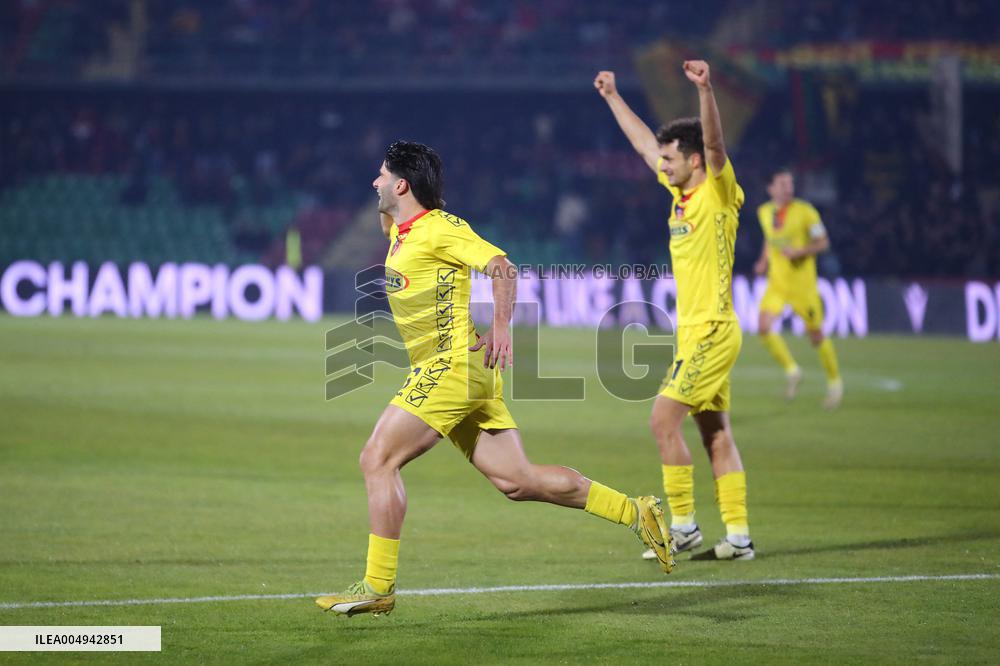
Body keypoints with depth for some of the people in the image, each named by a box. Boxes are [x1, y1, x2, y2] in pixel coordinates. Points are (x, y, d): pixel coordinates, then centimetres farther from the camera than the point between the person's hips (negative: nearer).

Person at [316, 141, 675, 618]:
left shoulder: (439, 228, -9)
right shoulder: (400, 233, 18)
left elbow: (502, 267, -18)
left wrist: (501, 328, -29)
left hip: (454, 365, -9)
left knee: (377, 458, -13)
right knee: (516, 481, 4)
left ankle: (378, 587, -12)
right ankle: (635, 512, 9)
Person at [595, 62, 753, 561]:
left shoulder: (718, 191, -10)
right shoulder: (681, 191, 12)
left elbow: (714, 142, -28)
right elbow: (644, 143, 24)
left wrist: (705, 90, -42)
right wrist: (613, 97, 30)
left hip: (711, 331, -9)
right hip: (695, 331, 9)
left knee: (663, 420, -10)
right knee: (715, 435, 6)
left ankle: (682, 525, -3)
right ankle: (738, 536, 7)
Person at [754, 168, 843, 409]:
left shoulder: (805, 211, -10)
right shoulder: (764, 212, 5)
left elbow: (823, 242, -6)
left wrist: (800, 252, -23)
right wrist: (764, 261, 8)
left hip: (802, 283, -4)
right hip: (776, 283, 4)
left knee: (816, 335, 4)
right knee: (764, 328, -16)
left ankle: (834, 382, 25)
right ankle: (791, 370, 5)